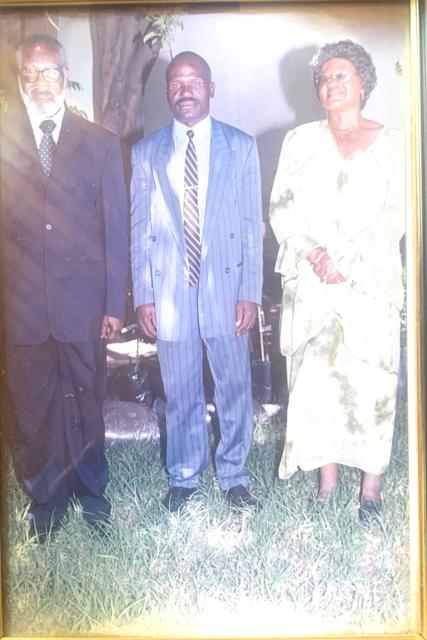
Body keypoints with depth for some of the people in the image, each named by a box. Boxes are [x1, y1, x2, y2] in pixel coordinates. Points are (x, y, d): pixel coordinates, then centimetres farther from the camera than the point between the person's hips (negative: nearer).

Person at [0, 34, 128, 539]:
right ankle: (43, 502, 30)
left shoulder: (100, 144, 5)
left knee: (86, 404, 11)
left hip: (83, 302, 0)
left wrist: (114, 304, -1)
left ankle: (91, 492, 33)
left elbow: (115, 229, 3)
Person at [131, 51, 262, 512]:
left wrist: (250, 292, -5)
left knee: (234, 387, 8)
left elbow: (251, 223, 1)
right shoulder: (146, 152, 6)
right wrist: (143, 295, -1)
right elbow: (140, 228, 5)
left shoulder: (241, 146, 4)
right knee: (180, 392, 11)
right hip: (170, 292, 1)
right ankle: (183, 477, 30)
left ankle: (233, 475, 27)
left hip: (226, 288, 0)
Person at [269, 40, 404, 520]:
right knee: (314, 376, 0)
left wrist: (348, 264, -11)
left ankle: (372, 482, 10)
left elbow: (394, 218, 1)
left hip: (370, 282, -1)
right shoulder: (299, 141, 11)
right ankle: (327, 476, 12)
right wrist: (312, 254, -11)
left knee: (370, 377, -1)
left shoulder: (389, 144, 7)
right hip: (310, 282, 1)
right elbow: (281, 209, 6)